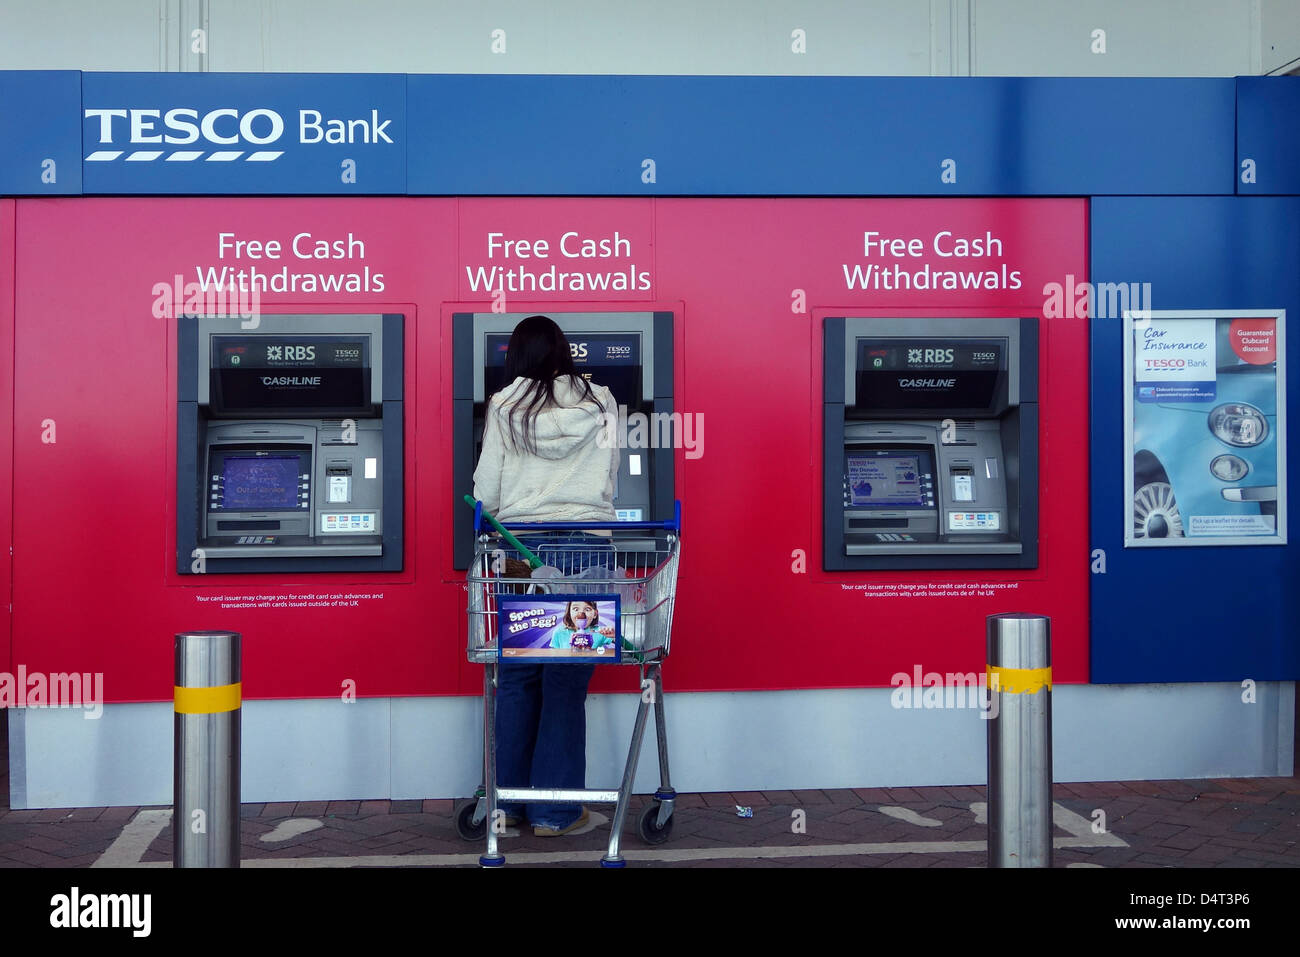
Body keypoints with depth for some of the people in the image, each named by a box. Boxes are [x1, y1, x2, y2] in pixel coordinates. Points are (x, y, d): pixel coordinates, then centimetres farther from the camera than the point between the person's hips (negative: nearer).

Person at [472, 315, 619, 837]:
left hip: (523, 545, 0)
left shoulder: (505, 408, 2)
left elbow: (485, 492, 1)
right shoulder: (601, 403, 5)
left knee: (517, 676, 11)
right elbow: (611, 479, 12)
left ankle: (509, 799, 20)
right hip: (587, 545, 0)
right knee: (567, 682, 3)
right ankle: (556, 811, 8)